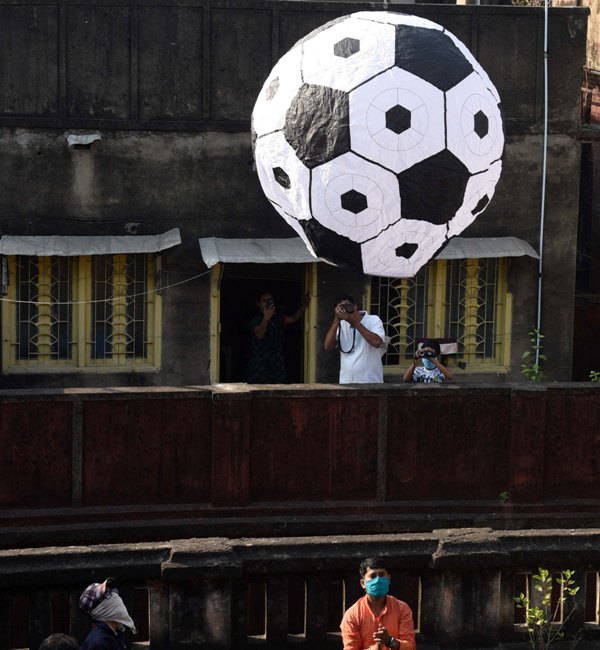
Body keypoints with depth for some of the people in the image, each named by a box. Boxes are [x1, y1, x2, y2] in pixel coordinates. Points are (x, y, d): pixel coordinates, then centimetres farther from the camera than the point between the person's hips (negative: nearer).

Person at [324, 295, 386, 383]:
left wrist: (356, 322, -15)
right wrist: (336, 320, -7)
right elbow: (328, 346, 1)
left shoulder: (373, 320, 0)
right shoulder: (341, 325, 14)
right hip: (346, 383, 4)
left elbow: (377, 342, -19)